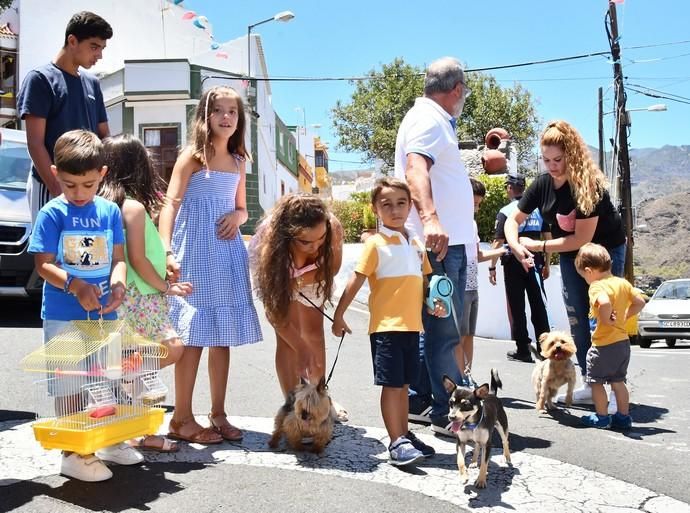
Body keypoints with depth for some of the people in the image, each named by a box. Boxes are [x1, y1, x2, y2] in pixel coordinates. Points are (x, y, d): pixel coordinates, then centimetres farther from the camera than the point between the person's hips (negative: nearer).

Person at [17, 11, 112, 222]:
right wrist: (58, 190, -19)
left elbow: (104, 136, 18)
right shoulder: (40, 79, -4)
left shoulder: (92, 83, 14)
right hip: (49, 187, -6)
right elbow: (35, 143, -11)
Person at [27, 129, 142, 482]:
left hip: (104, 312, 5)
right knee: (69, 384, 1)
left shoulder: (110, 211, 3)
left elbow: (118, 257, 6)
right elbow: (43, 265, -10)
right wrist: (76, 285, -25)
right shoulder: (52, 214, -8)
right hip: (64, 316, -4)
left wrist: (118, 285, -14)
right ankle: (72, 453, 12)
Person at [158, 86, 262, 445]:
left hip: (228, 253, 6)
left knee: (223, 335, 9)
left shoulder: (238, 160, 15)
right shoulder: (192, 156, -3)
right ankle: (181, 419, 5)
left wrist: (237, 217, -3)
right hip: (195, 253, -6)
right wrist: (167, 252, -23)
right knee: (194, 336, -5)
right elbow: (170, 205, -11)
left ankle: (218, 414, 19)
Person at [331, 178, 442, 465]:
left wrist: (435, 302, 1)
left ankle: (405, 435, 25)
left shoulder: (416, 244, 12)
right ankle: (396, 443, 2)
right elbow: (356, 281, -8)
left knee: (403, 384, 15)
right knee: (391, 385, -3)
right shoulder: (376, 244, -7)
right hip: (386, 327, -6)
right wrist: (338, 316, -8)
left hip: (412, 326, 6)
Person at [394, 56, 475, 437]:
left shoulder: (435, 120, 21)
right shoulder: (428, 119, -11)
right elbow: (416, 168, -29)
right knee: (445, 331, -6)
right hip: (438, 243, -11)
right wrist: (429, 217, -45)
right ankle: (448, 414, 0)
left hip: (445, 241, 11)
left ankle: (419, 402, 24)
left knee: (433, 327, 16)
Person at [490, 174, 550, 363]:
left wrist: (492, 267, -5)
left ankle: (523, 350, 6)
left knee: (517, 307, 3)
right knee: (538, 304, 9)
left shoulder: (505, 212, -8)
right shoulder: (538, 209, 5)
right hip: (535, 262, 4)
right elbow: (547, 237, 6)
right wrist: (546, 263, 14)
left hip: (514, 264, -4)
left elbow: (498, 242, -12)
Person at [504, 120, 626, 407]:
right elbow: (513, 219, -3)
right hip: (570, 255, 6)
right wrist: (516, 246, -23)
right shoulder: (542, 184, -10)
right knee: (577, 320, 6)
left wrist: (538, 246, -25)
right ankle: (590, 385, 16)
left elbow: (582, 239, -27)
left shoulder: (589, 185, -26)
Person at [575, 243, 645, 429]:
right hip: (623, 342, 8)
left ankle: (602, 417, 16)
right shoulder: (622, 283, 6)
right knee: (618, 381, 19)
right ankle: (623, 417, 24)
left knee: (596, 381, 9)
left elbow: (605, 302, -38)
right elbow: (640, 302, 12)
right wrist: (624, 316, 13)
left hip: (603, 345, -8)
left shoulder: (597, 287, -18)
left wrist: (605, 319, -22)